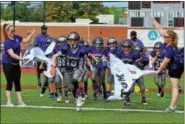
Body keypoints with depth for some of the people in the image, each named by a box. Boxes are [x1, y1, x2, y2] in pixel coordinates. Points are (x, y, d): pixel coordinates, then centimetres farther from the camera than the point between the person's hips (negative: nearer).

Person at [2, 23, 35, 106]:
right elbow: (12, 54, -31)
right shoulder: (7, 42, -21)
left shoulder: (16, 37, 1)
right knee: (10, 82, -2)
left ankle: (20, 101, 9)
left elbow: (26, 41, 14)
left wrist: (31, 34, -3)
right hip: (8, 64, -7)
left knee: (17, 82, 7)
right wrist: (21, 58, -43)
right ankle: (9, 101, 7)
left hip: (16, 64, 7)